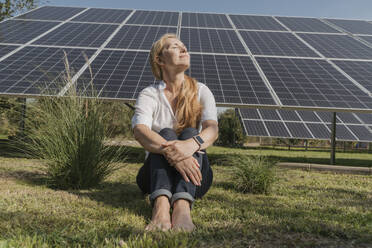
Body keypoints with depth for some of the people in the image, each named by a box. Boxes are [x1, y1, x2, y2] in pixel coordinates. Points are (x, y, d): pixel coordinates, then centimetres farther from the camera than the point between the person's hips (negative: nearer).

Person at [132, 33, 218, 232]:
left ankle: (182, 207, -52)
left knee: (190, 133, -26)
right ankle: (161, 206, -53)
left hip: (195, 178, 1)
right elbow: (140, 131, -22)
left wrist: (192, 144, -39)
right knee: (166, 134, -27)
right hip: (156, 174, -1)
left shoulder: (201, 92, 5)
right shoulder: (149, 94, -1)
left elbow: (212, 128, -15)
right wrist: (170, 151, -42)